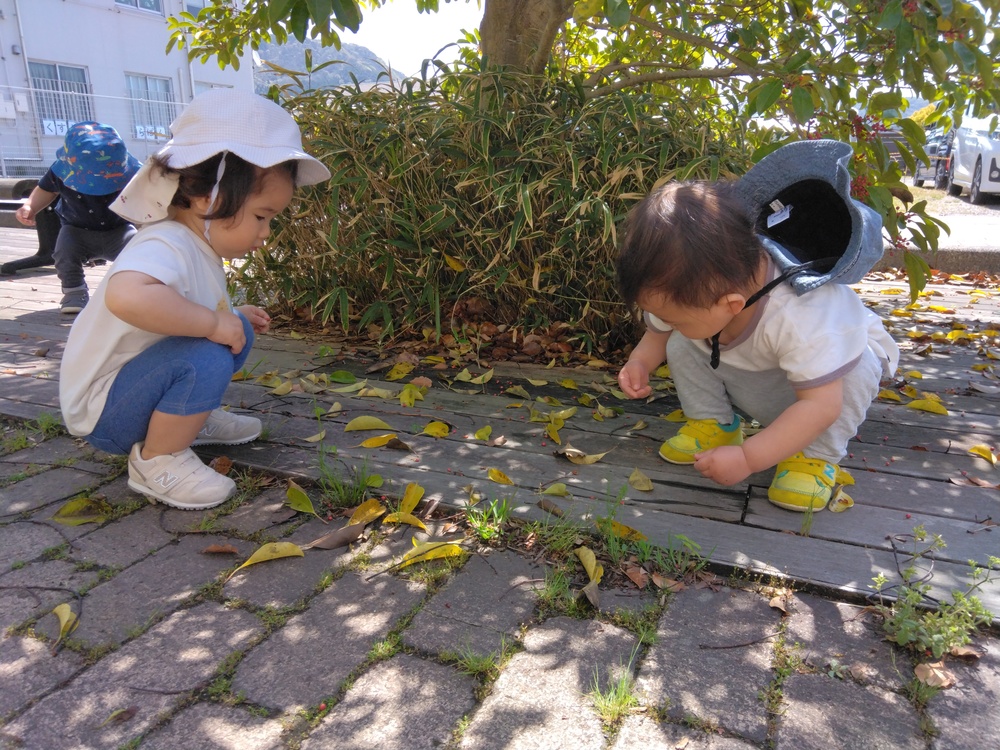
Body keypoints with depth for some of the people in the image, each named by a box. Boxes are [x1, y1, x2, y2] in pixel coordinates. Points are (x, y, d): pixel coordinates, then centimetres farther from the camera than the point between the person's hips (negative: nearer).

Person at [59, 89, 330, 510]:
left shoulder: (200, 245, 5)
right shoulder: (168, 246, -27)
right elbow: (127, 295, -50)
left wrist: (232, 318, 7)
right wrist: (214, 323, -37)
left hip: (135, 381, 9)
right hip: (101, 411, -9)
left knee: (237, 333, 6)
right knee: (207, 359, -32)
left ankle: (192, 419, 17)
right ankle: (156, 460, -11)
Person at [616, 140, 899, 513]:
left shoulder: (797, 317, -47)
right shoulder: (692, 290, -27)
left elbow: (822, 405, -44)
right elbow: (658, 331, -5)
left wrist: (747, 459, -46)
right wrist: (640, 361, -27)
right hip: (752, 376, 5)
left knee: (856, 371, -36)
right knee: (681, 348, -16)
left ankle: (817, 455, -14)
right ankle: (714, 424, 1)